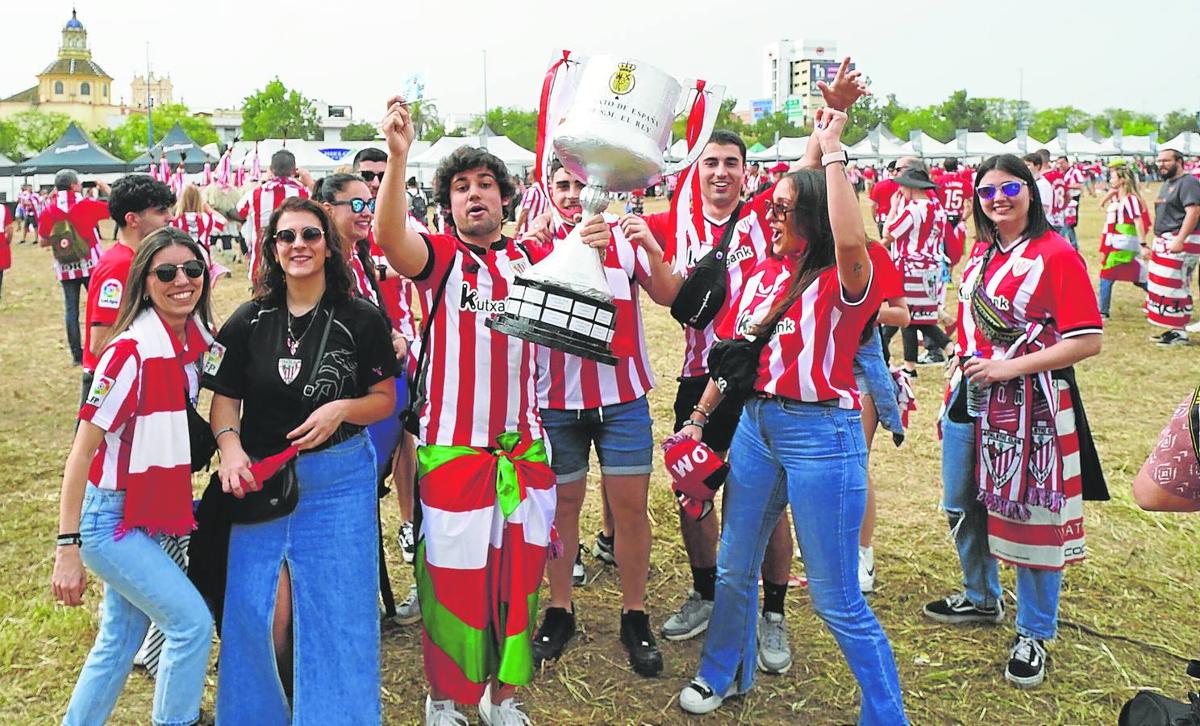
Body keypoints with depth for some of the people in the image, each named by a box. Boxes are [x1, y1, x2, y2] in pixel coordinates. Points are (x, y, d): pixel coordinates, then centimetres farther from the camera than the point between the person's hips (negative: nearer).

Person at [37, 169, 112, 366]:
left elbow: (42, 242, 5)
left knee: (71, 309, 7)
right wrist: (105, 188, 12)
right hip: (91, 264, -3)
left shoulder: (48, 209, 1)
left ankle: (77, 355, 9)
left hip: (66, 268, 3)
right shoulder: (86, 204, -8)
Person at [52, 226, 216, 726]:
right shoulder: (131, 352, -22)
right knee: (192, 621, -7)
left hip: (149, 516, 8)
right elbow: (82, 450, -20)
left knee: (119, 642, 17)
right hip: (109, 520, -7)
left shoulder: (195, 341, 0)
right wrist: (68, 547, -20)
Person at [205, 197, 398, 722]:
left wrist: (343, 409, -18)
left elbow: (385, 399, 1)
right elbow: (224, 399, 5)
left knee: (336, 608, 3)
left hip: (339, 481, -1)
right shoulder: (248, 322, 0)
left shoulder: (362, 320, -5)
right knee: (261, 610, 2)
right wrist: (230, 447, -14)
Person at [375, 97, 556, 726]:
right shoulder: (441, 255, -4)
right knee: (453, 578, 6)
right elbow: (390, 238, -24)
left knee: (517, 576, 12)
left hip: (524, 449, 4)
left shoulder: (529, 260, 10)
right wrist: (398, 155, -37)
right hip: (453, 450, -4)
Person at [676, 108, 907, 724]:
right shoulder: (760, 273, 7)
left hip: (820, 433, -6)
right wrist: (699, 418, 15)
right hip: (754, 424, 7)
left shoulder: (843, 281, -10)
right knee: (733, 568, 19)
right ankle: (724, 673, 43)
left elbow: (851, 238, -35)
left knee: (836, 599, 1)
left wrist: (831, 152, -25)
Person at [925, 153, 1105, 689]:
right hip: (968, 400, 8)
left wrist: (1011, 366, -22)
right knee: (961, 506, 17)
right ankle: (981, 599, 40)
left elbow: (1088, 341, -18)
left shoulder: (1057, 255, -13)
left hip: (1029, 406, -7)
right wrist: (963, 375, 15)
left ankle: (1033, 634, 21)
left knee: (1029, 517, 2)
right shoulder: (981, 254, 10)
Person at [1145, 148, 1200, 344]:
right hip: (1164, 242, 10)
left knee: (1175, 287, -9)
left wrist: (1180, 240, -29)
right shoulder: (1167, 183, 19)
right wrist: (1157, 243, 24)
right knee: (1165, 286, 12)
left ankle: (1180, 332, -3)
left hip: (1181, 242, -10)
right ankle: (1174, 327, 20)